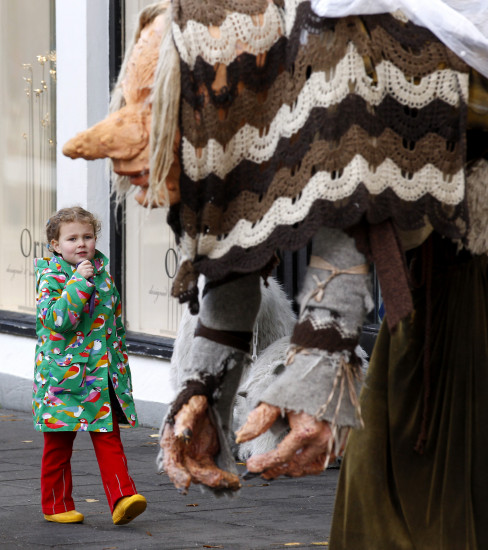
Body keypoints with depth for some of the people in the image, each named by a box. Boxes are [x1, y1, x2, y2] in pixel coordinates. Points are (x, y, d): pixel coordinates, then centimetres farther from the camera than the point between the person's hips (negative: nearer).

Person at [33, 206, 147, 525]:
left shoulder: (102, 273, 10)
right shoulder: (50, 277, -8)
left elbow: (115, 320, 20)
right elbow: (57, 319, -23)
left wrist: (120, 359, 19)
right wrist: (79, 282, -25)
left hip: (103, 375, 4)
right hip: (64, 375, -4)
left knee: (109, 439, -1)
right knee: (59, 445, 6)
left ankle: (122, 499, -6)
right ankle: (56, 505, 18)